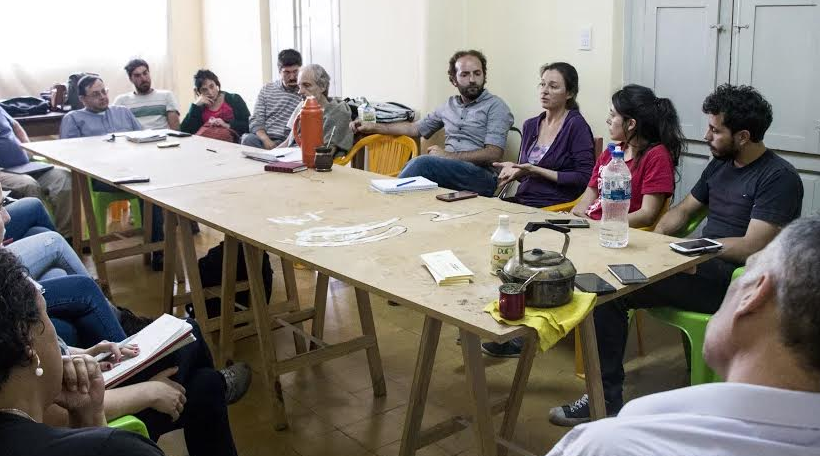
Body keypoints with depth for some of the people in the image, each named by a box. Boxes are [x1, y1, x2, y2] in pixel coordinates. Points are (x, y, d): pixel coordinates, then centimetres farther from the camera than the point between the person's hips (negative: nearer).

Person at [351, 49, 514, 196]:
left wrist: (448, 155, -12)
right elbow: (415, 128, 32)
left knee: (422, 163, -30)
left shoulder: (495, 106, 3)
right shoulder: (449, 105, 22)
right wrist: (373, 127, 28)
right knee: (409, 166, -29)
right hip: (448, 172, 5)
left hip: (481, 178, -5)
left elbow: (493, 154, -8)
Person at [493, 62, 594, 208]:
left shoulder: (576, 125, -5)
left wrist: (536, 171, -15)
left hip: (554, 207, -6)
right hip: (521, 201, 6)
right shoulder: (530, 125, 15)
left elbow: (584, 177, -12)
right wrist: (513, 169, -2)